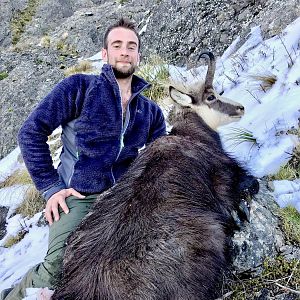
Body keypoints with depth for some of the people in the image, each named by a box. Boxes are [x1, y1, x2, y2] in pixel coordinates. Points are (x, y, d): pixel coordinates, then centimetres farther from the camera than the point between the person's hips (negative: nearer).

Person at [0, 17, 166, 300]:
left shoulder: (151, 112, 15)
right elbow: (31, 132, -1)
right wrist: (51, 187, -6)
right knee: (59, 271, -27)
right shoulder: (79, 87, 1)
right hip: (76, 198, -4)